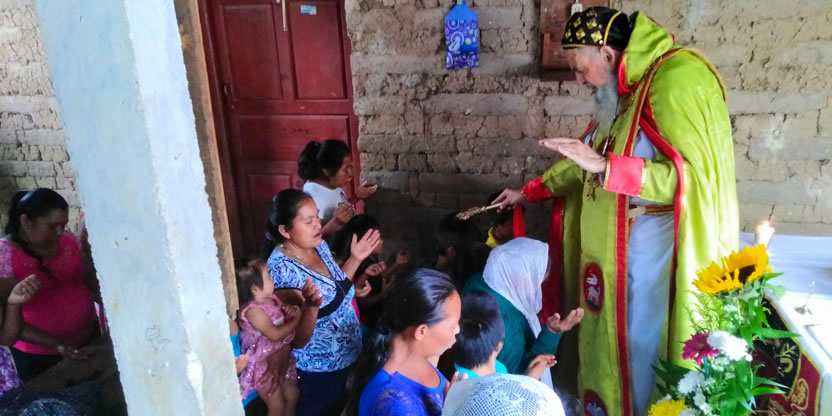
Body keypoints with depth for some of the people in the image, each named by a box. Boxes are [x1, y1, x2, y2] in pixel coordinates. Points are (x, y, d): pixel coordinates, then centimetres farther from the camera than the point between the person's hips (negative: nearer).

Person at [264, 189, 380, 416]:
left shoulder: (319, 245, -5)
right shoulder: (281, 268, -27)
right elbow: (298, 339, -25)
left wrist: (355, 259, 0)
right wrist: (311, 306, -42)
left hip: (348, 356, 7)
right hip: (318, 370, -7)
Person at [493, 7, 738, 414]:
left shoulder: (676, 78, -16)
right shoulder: (622, 92, 11)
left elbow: (693, 177, -25)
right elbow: (586, 160, 24)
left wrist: (603, 166, -28)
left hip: (650, 254, -8)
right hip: (611, 251, 8)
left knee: (638, 347, 3)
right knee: (606, 342, 16)